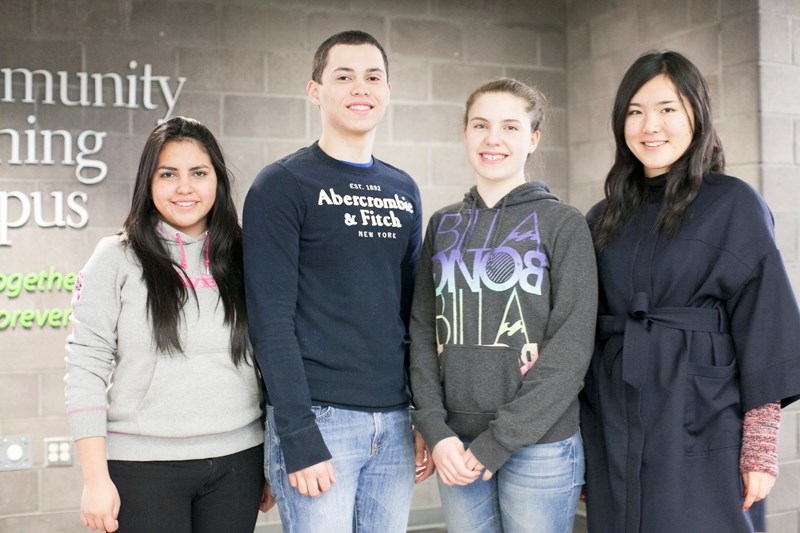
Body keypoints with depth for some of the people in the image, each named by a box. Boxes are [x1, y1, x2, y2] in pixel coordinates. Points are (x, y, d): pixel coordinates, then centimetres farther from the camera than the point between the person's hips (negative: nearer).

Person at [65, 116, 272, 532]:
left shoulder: (242, 262, 6)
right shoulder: (117, 259, -2)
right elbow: (86, 369, -5)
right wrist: (95, 479, -9)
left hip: (237, 464, 3)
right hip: (143, 466, -2)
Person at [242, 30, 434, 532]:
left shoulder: (404, 190, 12)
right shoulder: (282, 185, -5)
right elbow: (272, 319, -11)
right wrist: (299, 438, -16)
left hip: (394, 424, 5)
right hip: (319, 418, -5)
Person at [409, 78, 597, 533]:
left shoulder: (563, 223, -3)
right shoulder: (444, 225, 9)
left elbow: (572, 344, -9)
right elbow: (423, 330, 7)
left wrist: (496, 443, -13)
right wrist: (436, 430, -6)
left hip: (540, 446, -3)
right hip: (456, 447, 4)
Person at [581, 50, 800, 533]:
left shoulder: (734, 204, -3)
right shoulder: (604, 219, 10)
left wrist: (761, 446, -12)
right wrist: (581, 439, 7)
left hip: (701, 425, -4)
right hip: (615, 431, 4)